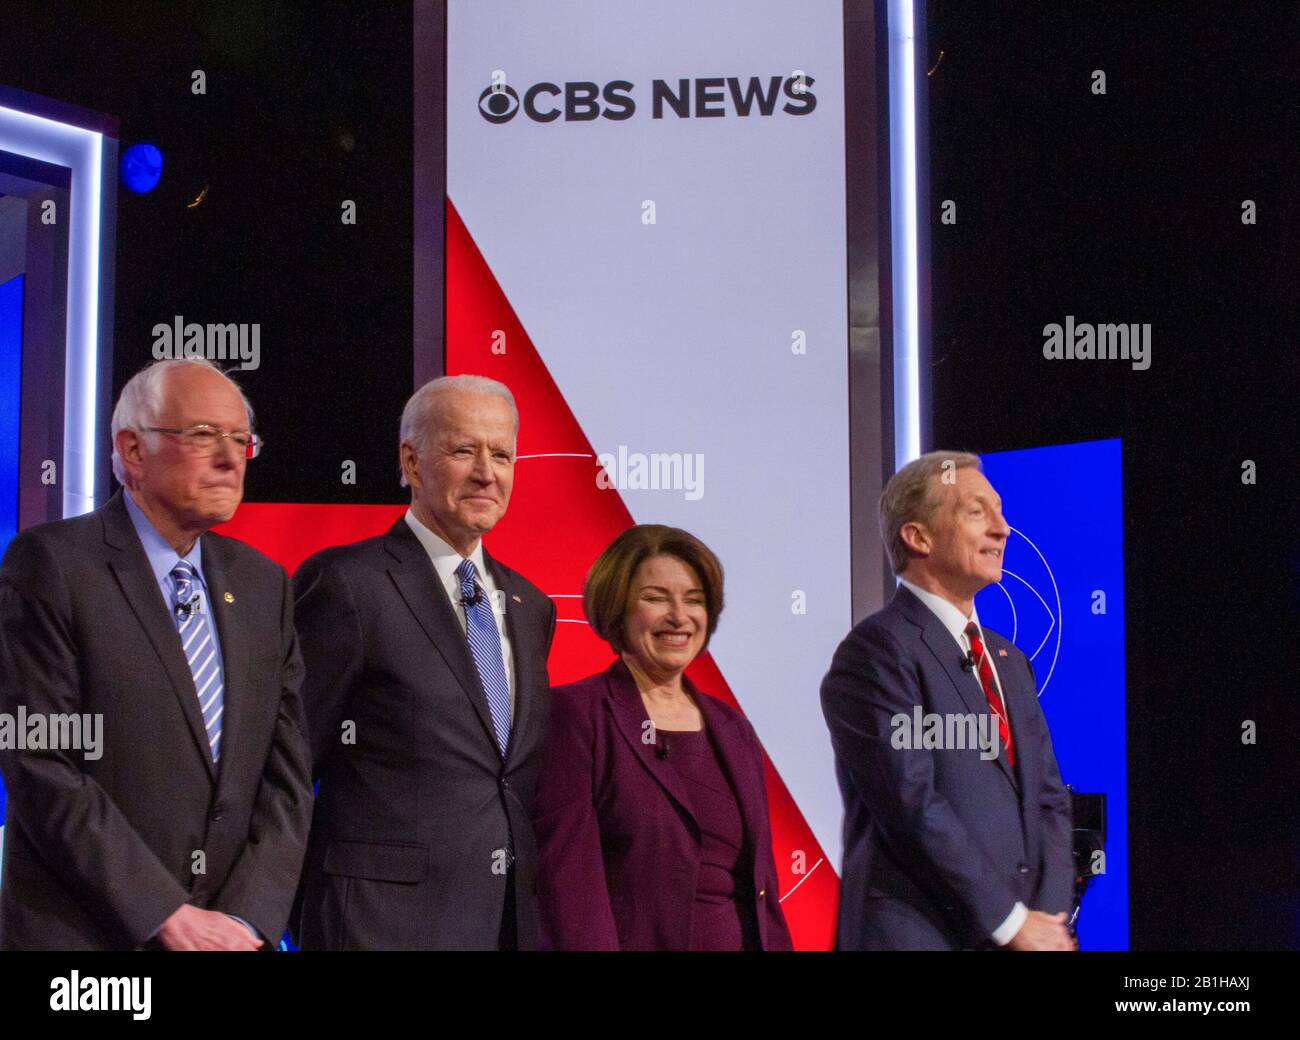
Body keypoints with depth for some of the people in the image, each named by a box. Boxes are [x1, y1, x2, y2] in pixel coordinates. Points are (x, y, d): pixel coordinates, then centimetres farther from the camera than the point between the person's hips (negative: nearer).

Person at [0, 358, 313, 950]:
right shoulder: (51, 564, -9)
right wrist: (168, 915, -17)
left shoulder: (262, 583, 7)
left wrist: (249, 918, -10)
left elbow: (287, 770, 4)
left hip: (234, 930, 5)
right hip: (83, 931, -5)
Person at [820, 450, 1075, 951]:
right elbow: (912, 806, -18)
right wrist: (1012, 922, -14)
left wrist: (1050, 917, -3)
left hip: (1025, 930, 7)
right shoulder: (876, 651, -11)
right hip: (922, 934, -7)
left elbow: (1048, 796, 11)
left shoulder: (1008, 660, 14)